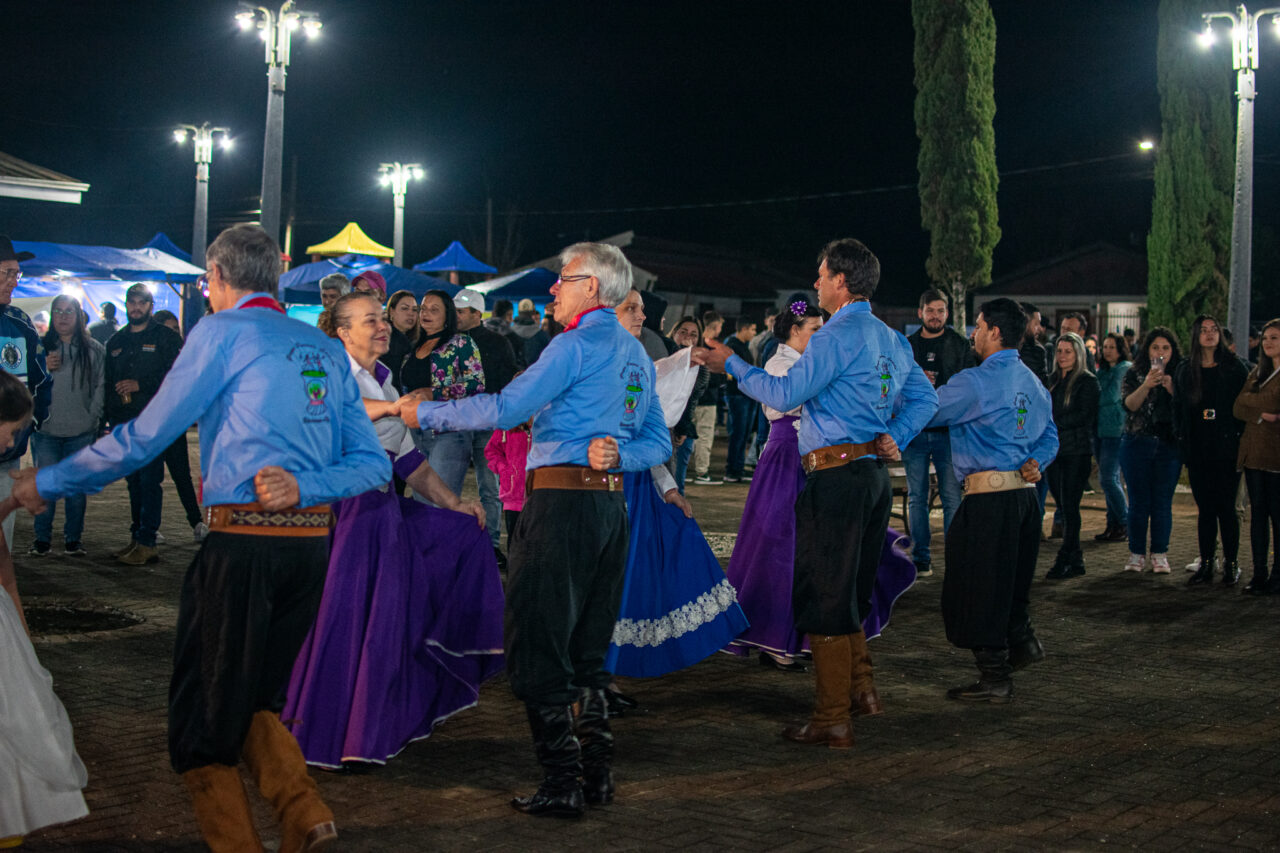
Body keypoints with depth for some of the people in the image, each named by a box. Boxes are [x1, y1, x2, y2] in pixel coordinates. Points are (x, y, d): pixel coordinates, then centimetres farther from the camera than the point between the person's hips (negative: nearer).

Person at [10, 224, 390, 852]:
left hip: (242, 541, -7)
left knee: (201, 712, 3)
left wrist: (47, 483, 8)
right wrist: (306, 486, -1)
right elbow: (373, 463, 12)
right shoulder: (327, 350, 18)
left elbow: (146, 436, -2)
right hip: (312, 541, 7)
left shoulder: (224, 332, -1)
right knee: (253, 700, 18)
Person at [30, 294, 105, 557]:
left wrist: (92, 419, 0)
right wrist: (43, 368, -11)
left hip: (81, 432, 0)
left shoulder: (95, 350, 5)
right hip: (46, 429, 0)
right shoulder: (41, 346, 6)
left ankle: (73, 539, 14)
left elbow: (101, 387, 8)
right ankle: (42, 539, 11)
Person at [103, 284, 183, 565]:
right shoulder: (116, 341, 19)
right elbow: (108, 381, 23)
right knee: (133, 481, 9)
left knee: (149, 481, -9)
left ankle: (146, 544, -9)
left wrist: (141, 385, -14)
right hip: (124, 421, 6)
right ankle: (136, 539, 15)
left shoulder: (166, 337, 1)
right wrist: (108, 414, 12)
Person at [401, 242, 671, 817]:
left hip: (562, 503, -9)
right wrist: (620, 455, 0)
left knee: (538, 646, -3)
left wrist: (424, 414, -3)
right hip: (610, 504, 9)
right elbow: (658, 443, 18)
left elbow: (504, 409, -13)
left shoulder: (576, 345, -9)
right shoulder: (637, 355, 18)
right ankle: (597, 774, 17)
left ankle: (561, 785, -3)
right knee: (589, 648, 15)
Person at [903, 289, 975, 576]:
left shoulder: (960, 345, 6)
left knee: (952, 497, -5)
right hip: (913, 430, 2)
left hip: (949, 430, -2)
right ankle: (921, 557, 11)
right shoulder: (906, 345, 11)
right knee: (917, 497, 5)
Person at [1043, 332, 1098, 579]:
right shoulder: (1055, 380, 17)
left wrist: (1054, 424, -14)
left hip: (1077, 451, -6)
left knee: (1070, 506, -7)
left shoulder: (1087, 381, -3)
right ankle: (1075, 561, 13)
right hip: (1055, 449, 6)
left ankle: (1065, 560, -4)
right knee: (1063, 506, 7)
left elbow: (1085, 416, -11)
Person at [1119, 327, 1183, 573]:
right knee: (1139, 502, 2)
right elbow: (1129, 405, -13)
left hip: (1169, 445, 1)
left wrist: (1172, 389, -17)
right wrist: (1146, 385, -28)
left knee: (1163, 502, 1)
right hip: (1137, 443, -1)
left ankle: (1160, 554, 8)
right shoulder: (1134, 375, 3)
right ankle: (1136, 554, 9)